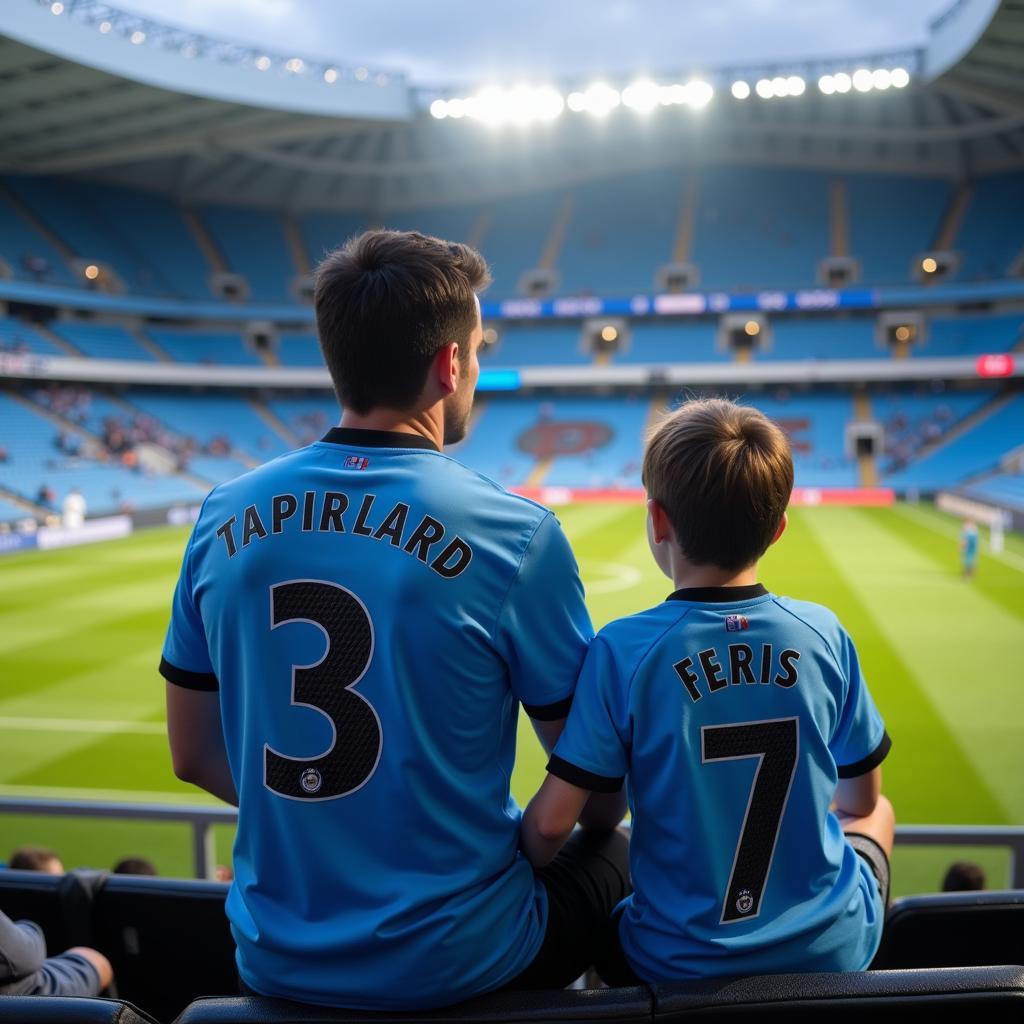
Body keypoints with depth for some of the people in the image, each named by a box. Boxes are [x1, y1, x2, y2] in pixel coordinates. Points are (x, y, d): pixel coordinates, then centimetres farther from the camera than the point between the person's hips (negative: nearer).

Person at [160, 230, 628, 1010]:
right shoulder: (515, 532, -18)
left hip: (273, 960, 5)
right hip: (450, 967, -4)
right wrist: (570, 830, 12)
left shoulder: (224, 517, -6)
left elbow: (193, 755, 4)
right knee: (613, 853, 24)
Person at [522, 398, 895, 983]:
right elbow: (862, 799, 2)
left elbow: (550, 824, -17)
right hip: (834, 951, 2)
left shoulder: (621, 651, -19)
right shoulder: (824, 634, -11)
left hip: (679, 968, -1)